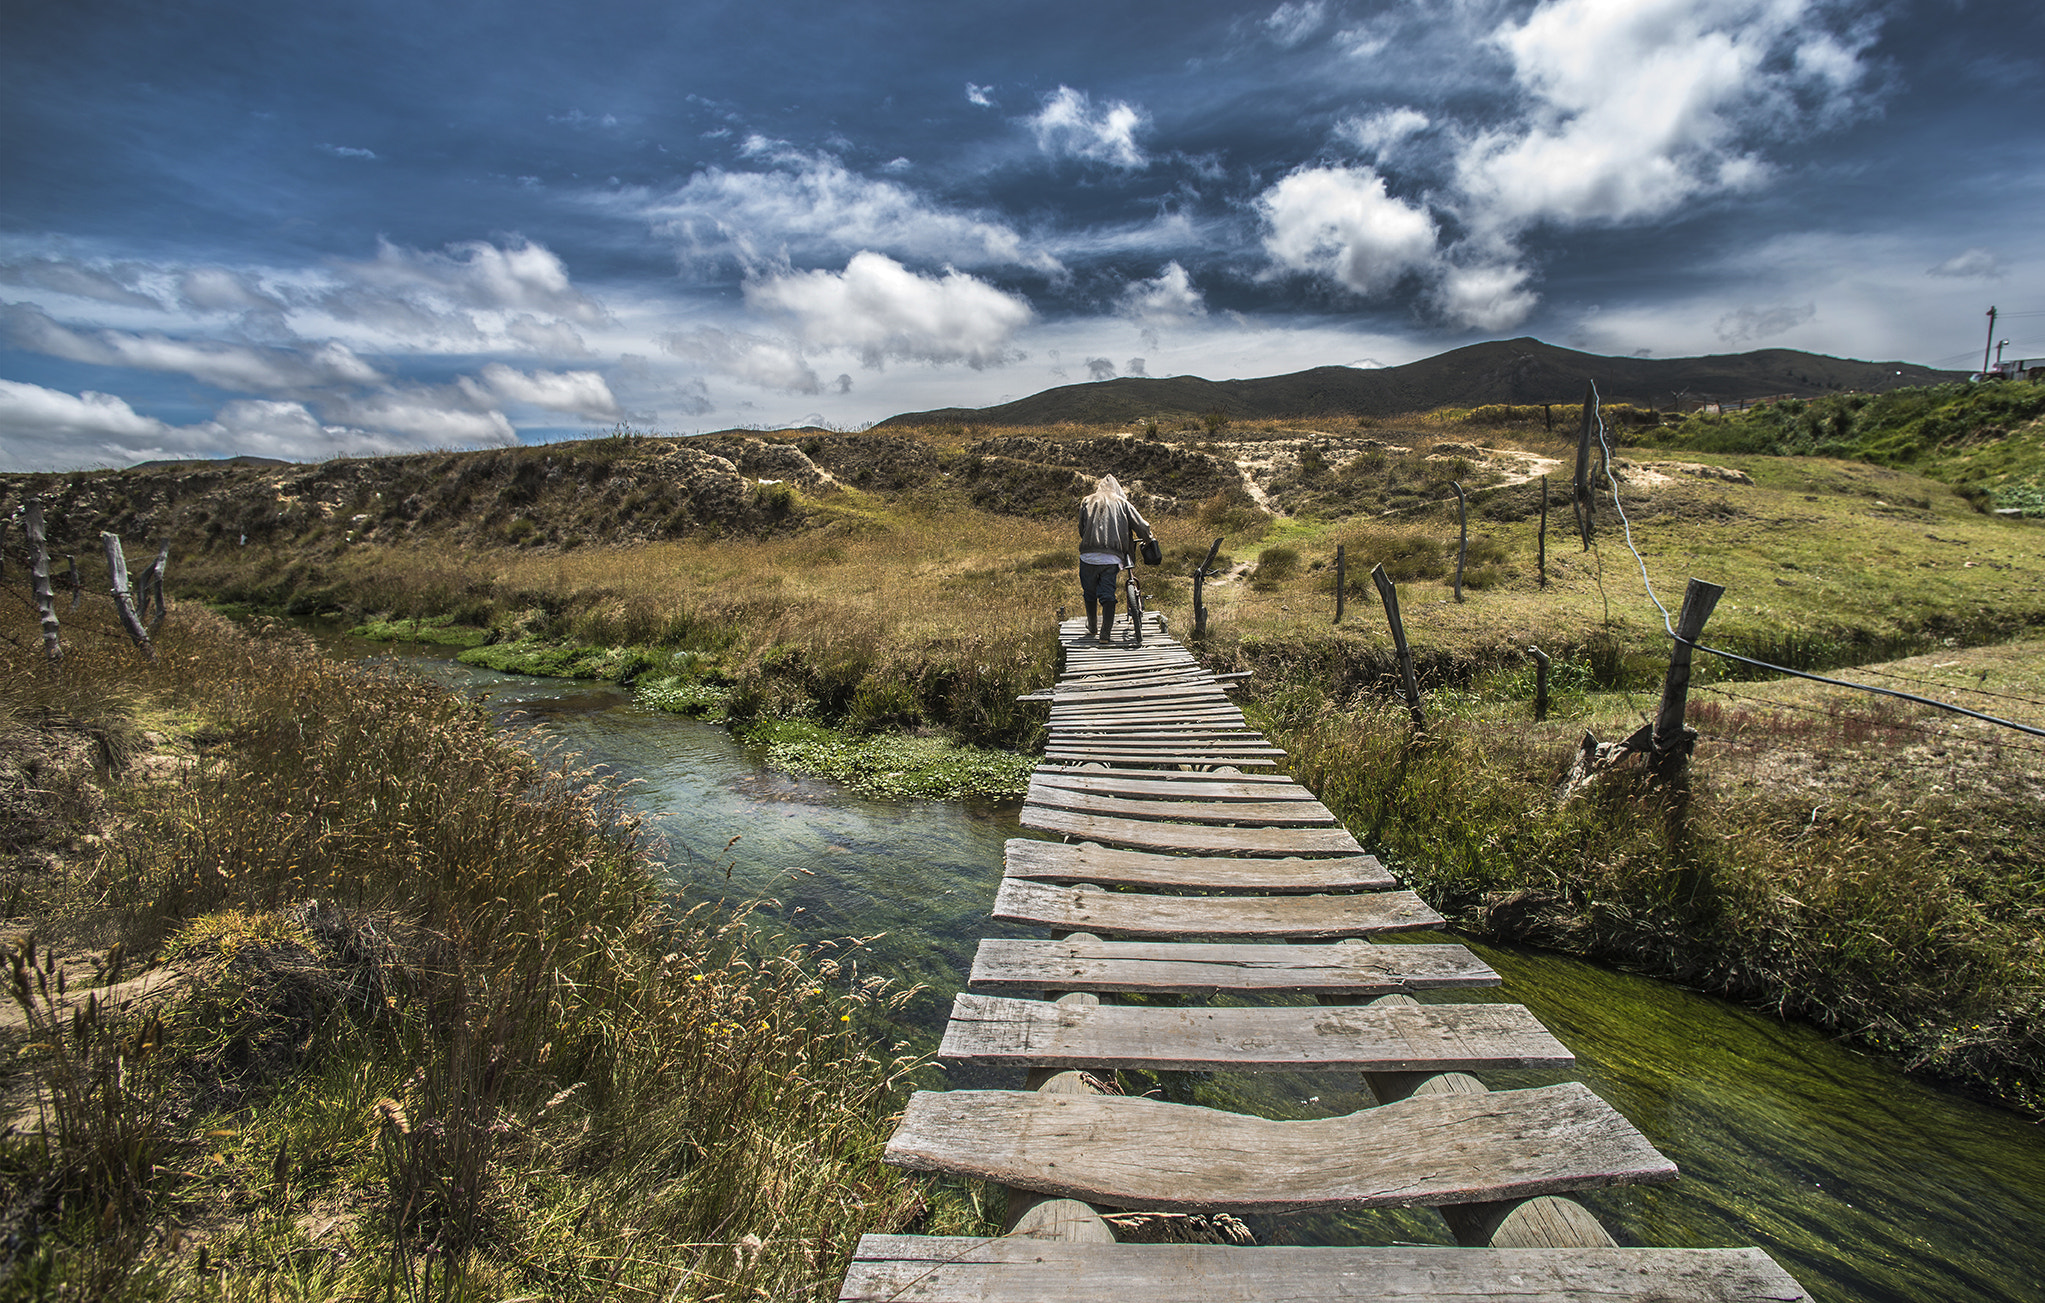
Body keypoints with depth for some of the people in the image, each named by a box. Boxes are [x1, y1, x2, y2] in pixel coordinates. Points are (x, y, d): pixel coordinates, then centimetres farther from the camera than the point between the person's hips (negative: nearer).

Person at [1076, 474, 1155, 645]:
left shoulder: (1087, 502, 16)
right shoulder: (1122, 503, 12)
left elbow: (1081, 529, 15)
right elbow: (1142, 526, 6)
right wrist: (1150, 540, 23)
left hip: (1088, 556, 1)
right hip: (1112, 559, -1)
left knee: (1090, 594, 16)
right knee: (1108, 595, 5)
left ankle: (1092, 629, 27)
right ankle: (1105, 633, 0)